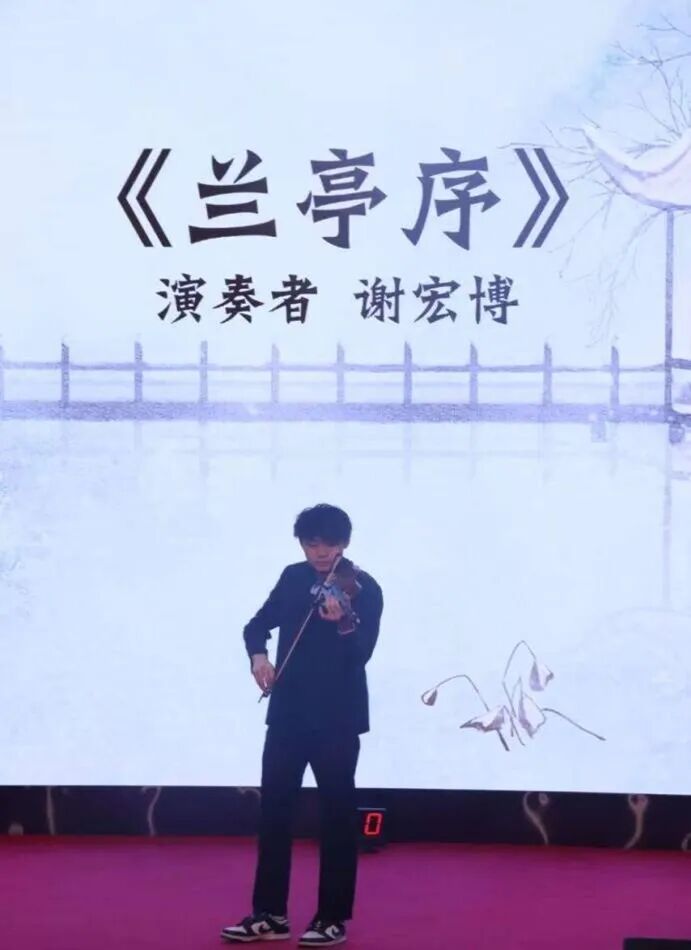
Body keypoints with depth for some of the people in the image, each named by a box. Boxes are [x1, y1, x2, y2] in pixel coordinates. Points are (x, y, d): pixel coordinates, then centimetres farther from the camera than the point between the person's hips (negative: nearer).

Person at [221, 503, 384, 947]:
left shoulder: (364, 589, -9)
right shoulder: (293, 578, 7)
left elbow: (363, 652, -19)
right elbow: (259, 623, 14)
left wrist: (343, 623, -39)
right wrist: (258, 654, -7)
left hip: (337, 717, -5)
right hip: (288, 711, 5)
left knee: (337, 812, 2)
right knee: (274, 809, 6)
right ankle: (270, 913, 15)